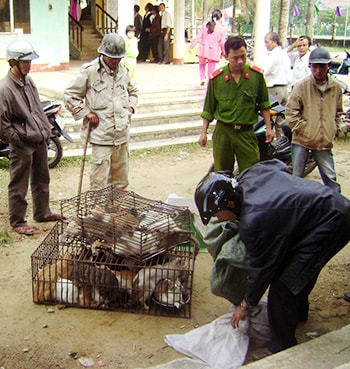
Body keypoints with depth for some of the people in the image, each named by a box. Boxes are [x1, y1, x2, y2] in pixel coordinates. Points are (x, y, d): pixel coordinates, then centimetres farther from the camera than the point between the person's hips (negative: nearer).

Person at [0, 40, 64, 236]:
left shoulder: (28, 81, 7)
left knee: (42, 180, 20)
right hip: (22, 146, -8)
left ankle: (43, 213, 36)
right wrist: (18, 140, -15)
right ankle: (17, 221, 19)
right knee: (19, 186, 5)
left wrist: (46, 130, 13)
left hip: (40, 141, 8)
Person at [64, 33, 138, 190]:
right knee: (99, 182, -7)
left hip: (122, 135, 6)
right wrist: (87, 113, -9)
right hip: (101, 135, -6)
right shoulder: (89, 71, -8)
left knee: (121, 181, 15)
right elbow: (70, 95, -3)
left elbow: (132, 91, 29)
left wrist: (130, 107, 12)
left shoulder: (123, 70, 10)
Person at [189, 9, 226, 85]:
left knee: (202, 64, 29)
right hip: (214, 52, -1)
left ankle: (202, 77, 8)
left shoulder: (205, 25, -2)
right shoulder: (222, 29, -5)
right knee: (210, 72, 8)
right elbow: (223, 43, -2)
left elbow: (198, 37, -2)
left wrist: (191, 46, 5)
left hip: (203, 50, 2)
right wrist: (223, 53, 13)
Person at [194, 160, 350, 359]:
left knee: (283, 284, -8)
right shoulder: (249, 176, -2)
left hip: (331, 223, -11)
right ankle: (299, 311, 51)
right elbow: (281, 166, 18)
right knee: (301, 264, 28)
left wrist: (245, 305, 2)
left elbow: (261, 268, -12)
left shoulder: (253, 221, -24)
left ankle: (282, 346, 7)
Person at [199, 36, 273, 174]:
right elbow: (209, 108, 7)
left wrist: (268, 128, 4)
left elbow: (264, 104, 9)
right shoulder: (216, 78, -2)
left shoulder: (256, 75, -1)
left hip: (247, 133, 0)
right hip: (223, 133, 0)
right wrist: (203, 132, 4)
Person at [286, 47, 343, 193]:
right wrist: (303, 129, -11)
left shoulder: (336, 87, 4)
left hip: (325, 142, 2)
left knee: (331, 178, 6)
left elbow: (338, 112, 19)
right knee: (297, 177, 8)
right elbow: (291, 112, -7)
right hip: (302, 140, -2)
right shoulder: (302, 86, -7)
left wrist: (334, 130, 10)